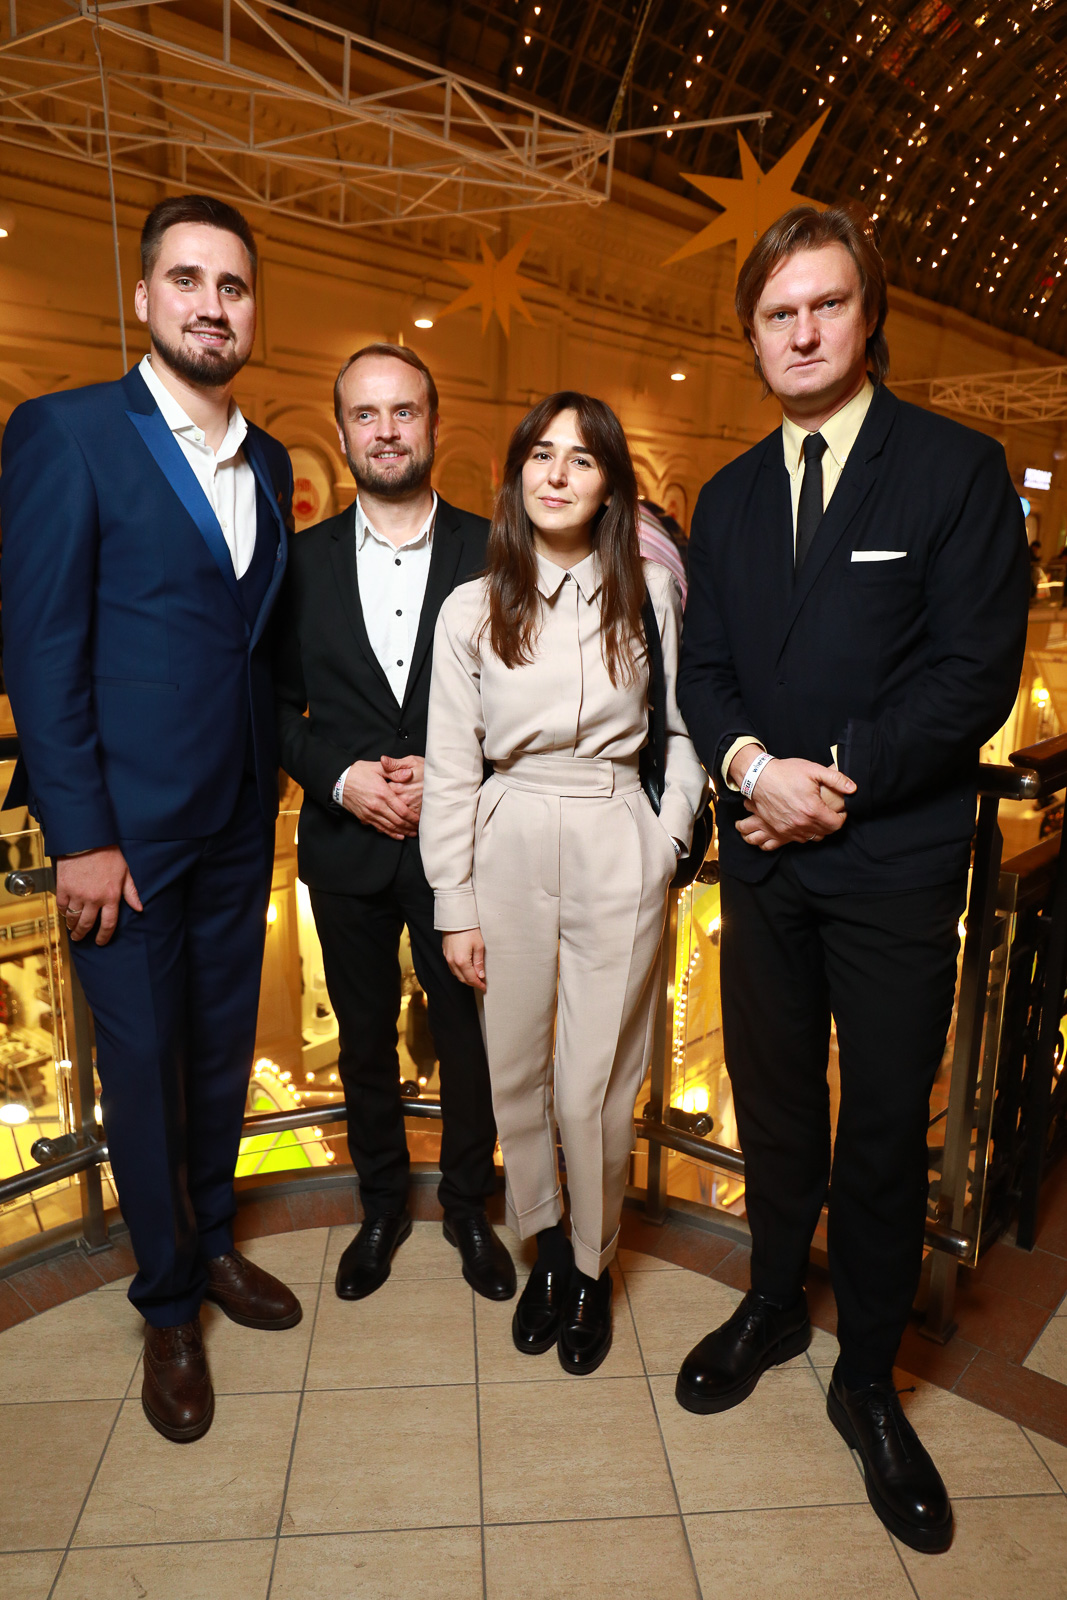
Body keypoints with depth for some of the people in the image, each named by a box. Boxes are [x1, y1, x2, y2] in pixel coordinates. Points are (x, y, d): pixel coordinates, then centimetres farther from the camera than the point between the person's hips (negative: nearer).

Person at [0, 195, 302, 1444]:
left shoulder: (269, 464, 11)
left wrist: (279, 779, 4)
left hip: (240, 823, 5)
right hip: (125, 826, -5)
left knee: (224, 1051, 17)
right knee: (143, 1072, 9)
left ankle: (211, 1240, 40)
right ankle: (168, 1303, 31)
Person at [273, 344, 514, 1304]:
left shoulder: (492, 552, -2)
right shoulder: (304, 560, 3)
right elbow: (278, 704, 4)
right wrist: (341, 779, -13)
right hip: (348, 842, 2)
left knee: (468, 1039, 11)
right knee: (364, 1041, 16)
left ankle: (469, 1208, 36)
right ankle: (382, 1207, 39)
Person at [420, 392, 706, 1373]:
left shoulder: (650, 594, 1)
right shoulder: (473, 610, 1)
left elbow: (685, 731, 8)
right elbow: (450, 768, 1)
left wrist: (669, 839, -3)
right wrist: (455, 906, -1)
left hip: (618, 852, -1)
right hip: (507, 850, 2)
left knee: (595, 1088, 4)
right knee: (516, 1070, 12)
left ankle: (593, 1265, 31)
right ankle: (544, 1245, 38)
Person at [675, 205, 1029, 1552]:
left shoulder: (959, 471, -3)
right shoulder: (728, 498, 11)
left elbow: (976, 674, -10)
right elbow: (702, 672, 7)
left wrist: (838, 781, -15)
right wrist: (752, 767, -12)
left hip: (895, 861, -3)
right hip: (761, 855, 4)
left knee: (884, 1130, 8)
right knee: (773, 1108, 17)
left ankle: (867, 1379, 30)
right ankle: (774, 1304, 40)